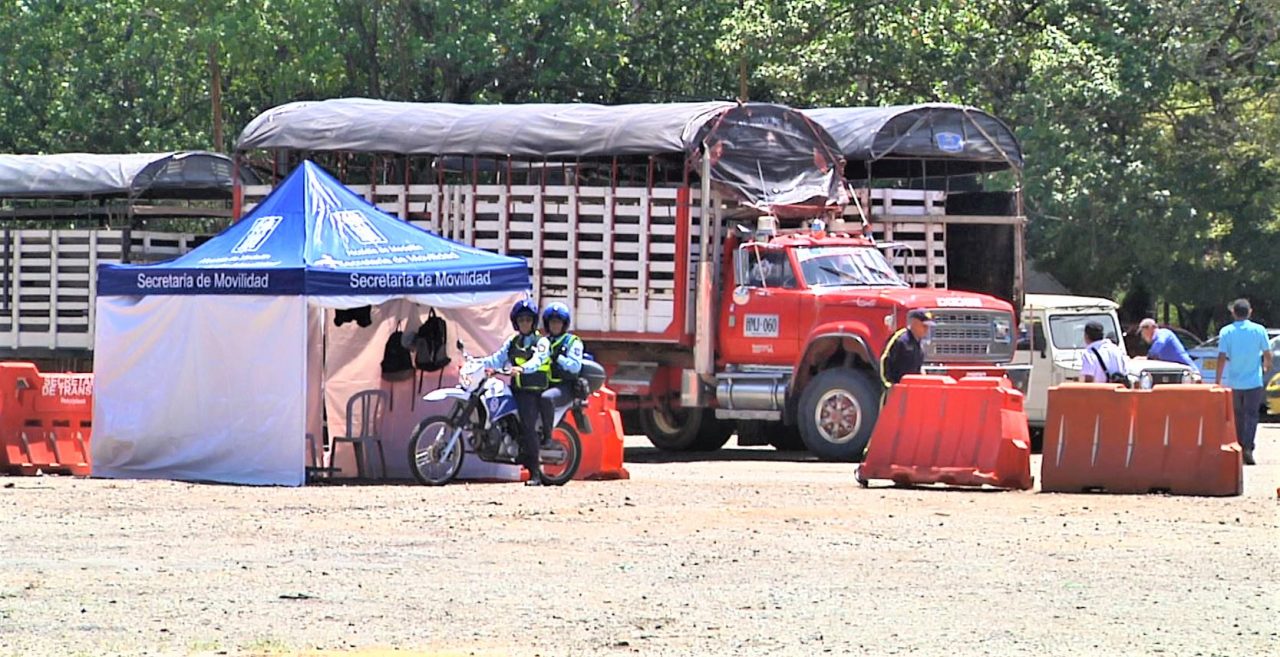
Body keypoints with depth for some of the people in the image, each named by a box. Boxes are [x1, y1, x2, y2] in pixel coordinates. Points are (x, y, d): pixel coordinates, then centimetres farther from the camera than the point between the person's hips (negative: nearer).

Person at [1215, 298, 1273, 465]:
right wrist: (1266, 365, 24)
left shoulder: (1226, 332, -3)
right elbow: (1267, 354, 2)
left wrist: (1217, 379, -1)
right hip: (1254, 382, -1)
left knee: (1238, 416, 14)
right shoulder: (1259, 330, -4)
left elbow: (1222, 357, -7)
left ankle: (1239, 447, 19)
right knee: (1251, 415, -1)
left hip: (1233, 382, 1)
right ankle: (1248, 448, -18)